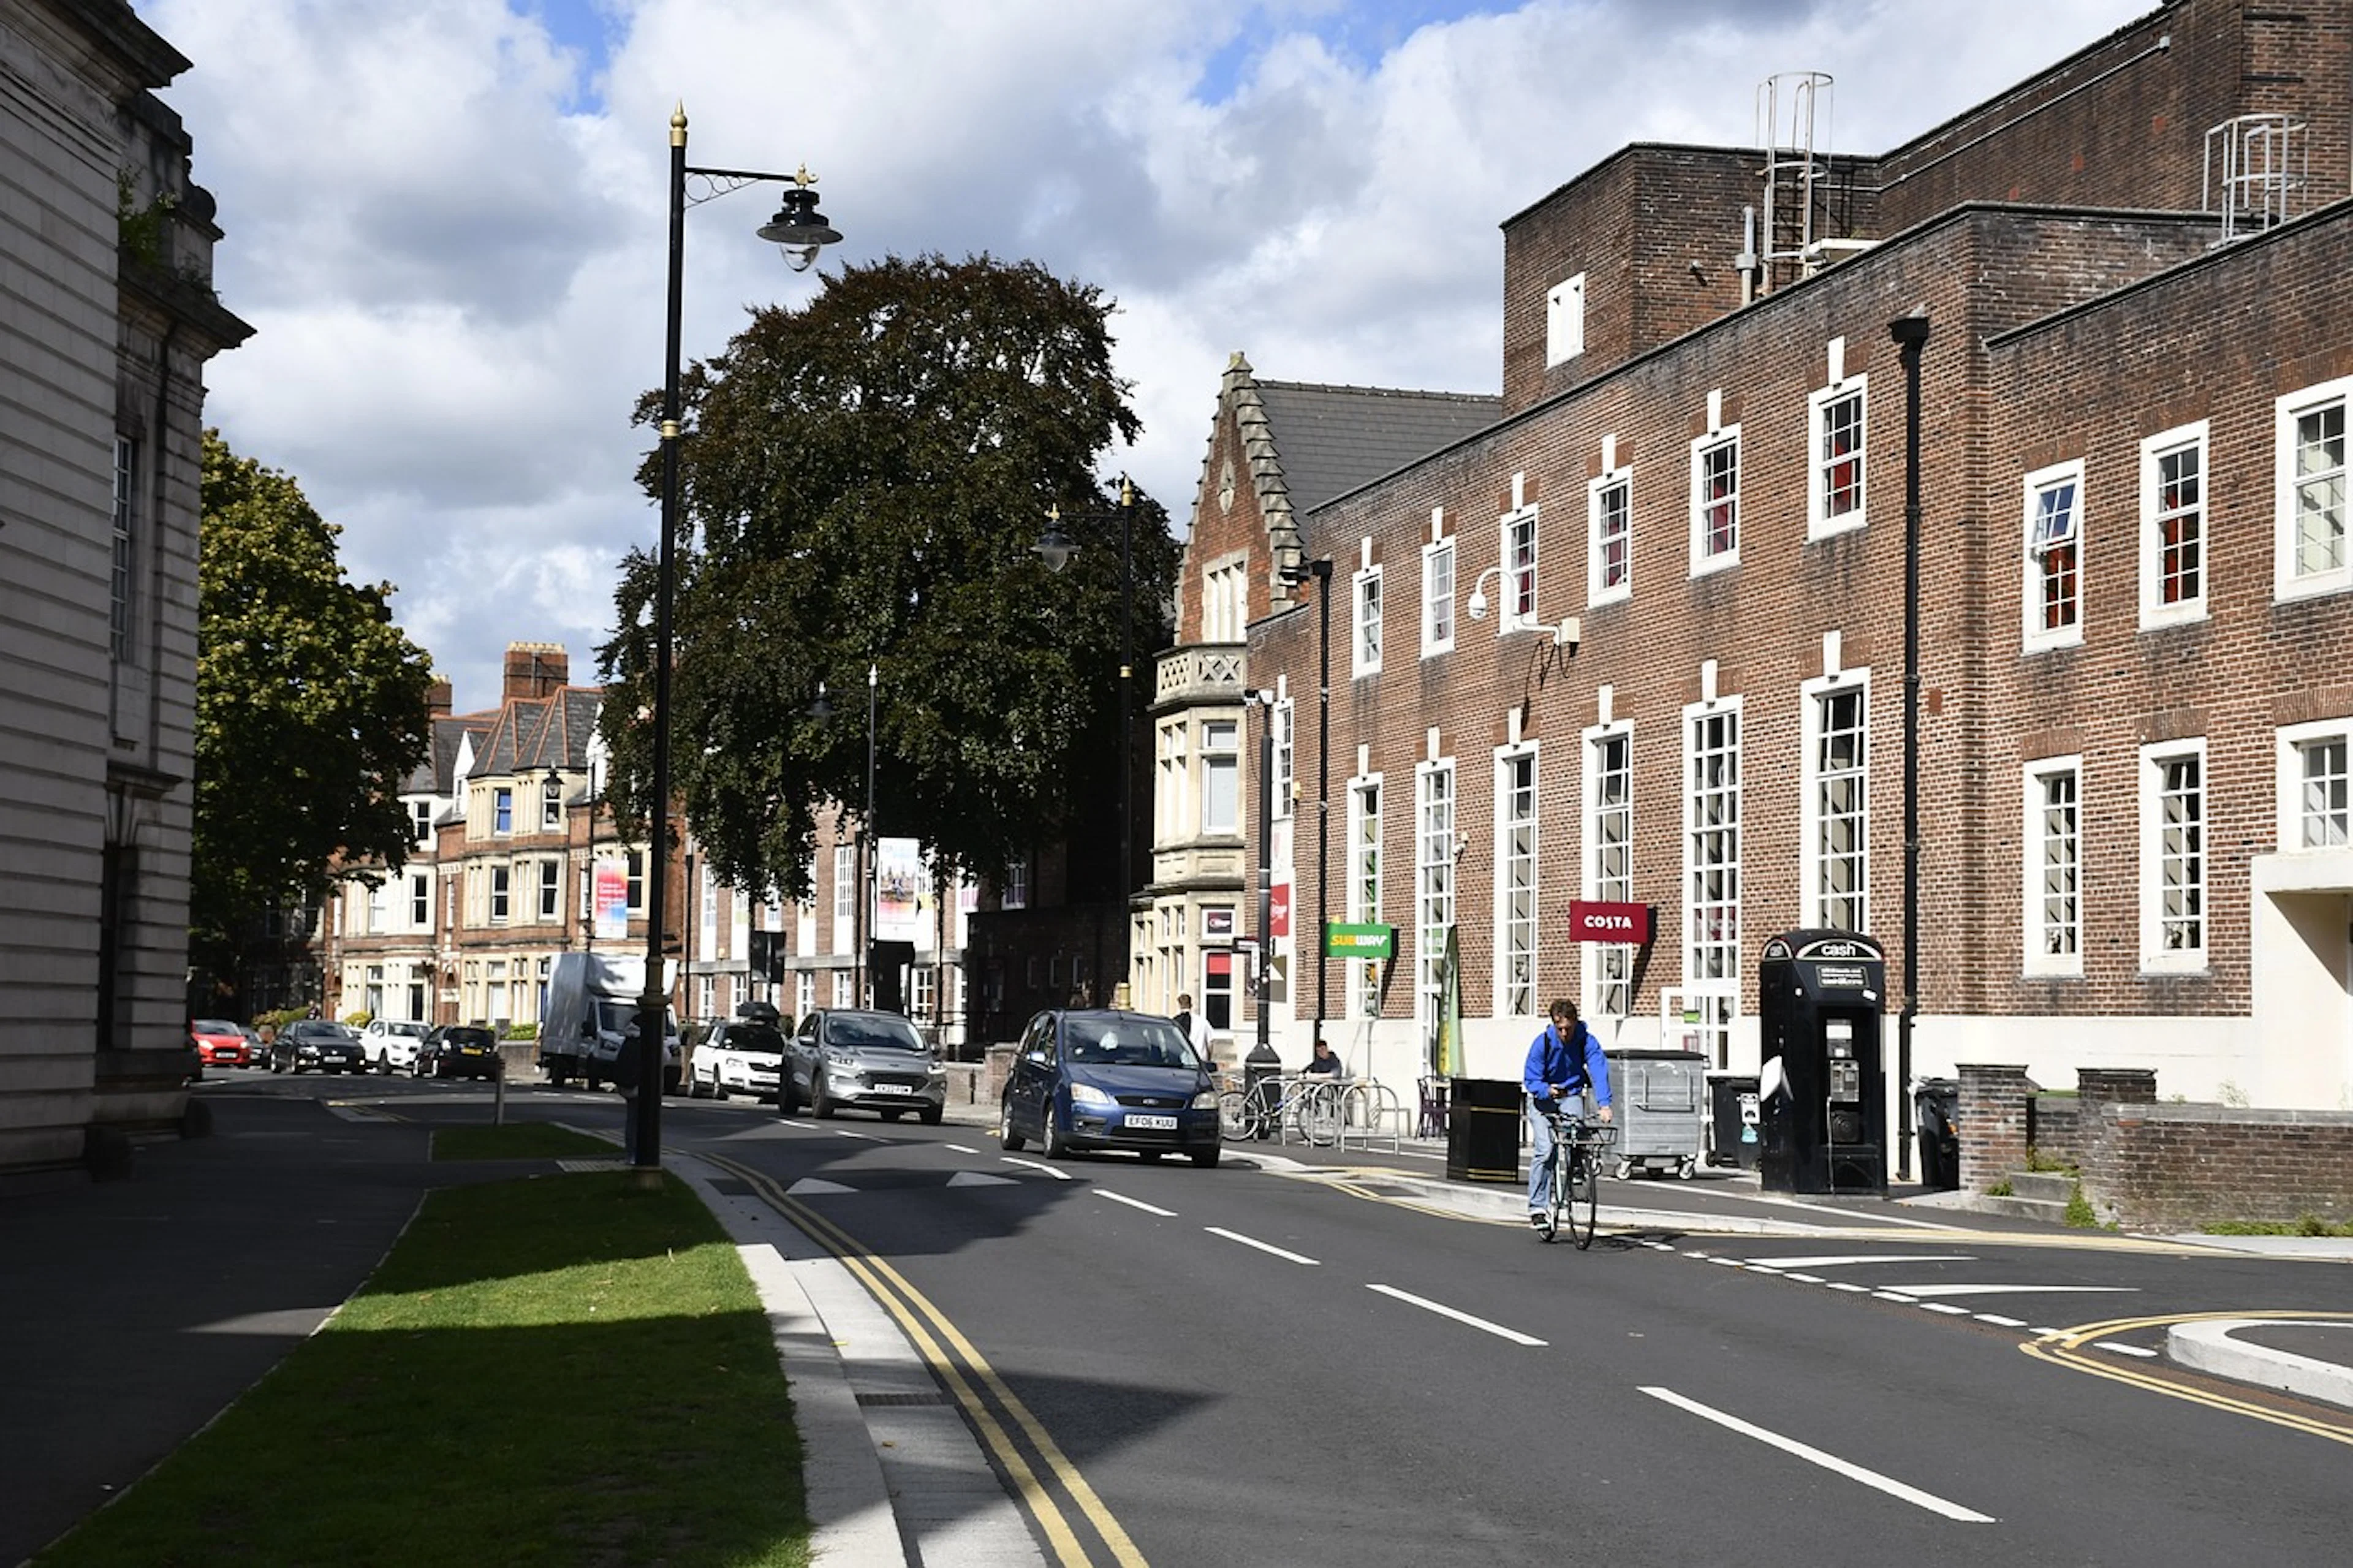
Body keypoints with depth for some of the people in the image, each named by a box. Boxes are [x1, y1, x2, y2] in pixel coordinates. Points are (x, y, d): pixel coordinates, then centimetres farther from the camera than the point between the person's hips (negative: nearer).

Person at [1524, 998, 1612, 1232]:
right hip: (1543, 1099, -1)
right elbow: (1531, 1079, -14)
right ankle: (1538, 1207, -13)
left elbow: (1600, 1071, -27)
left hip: (1571, 1096, 1)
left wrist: (1603, 1104, -42)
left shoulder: (1587, 1042, -16)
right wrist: (1548, 1090, -36)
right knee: (1544, 1149, -17)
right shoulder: (1542, 1042, -17)